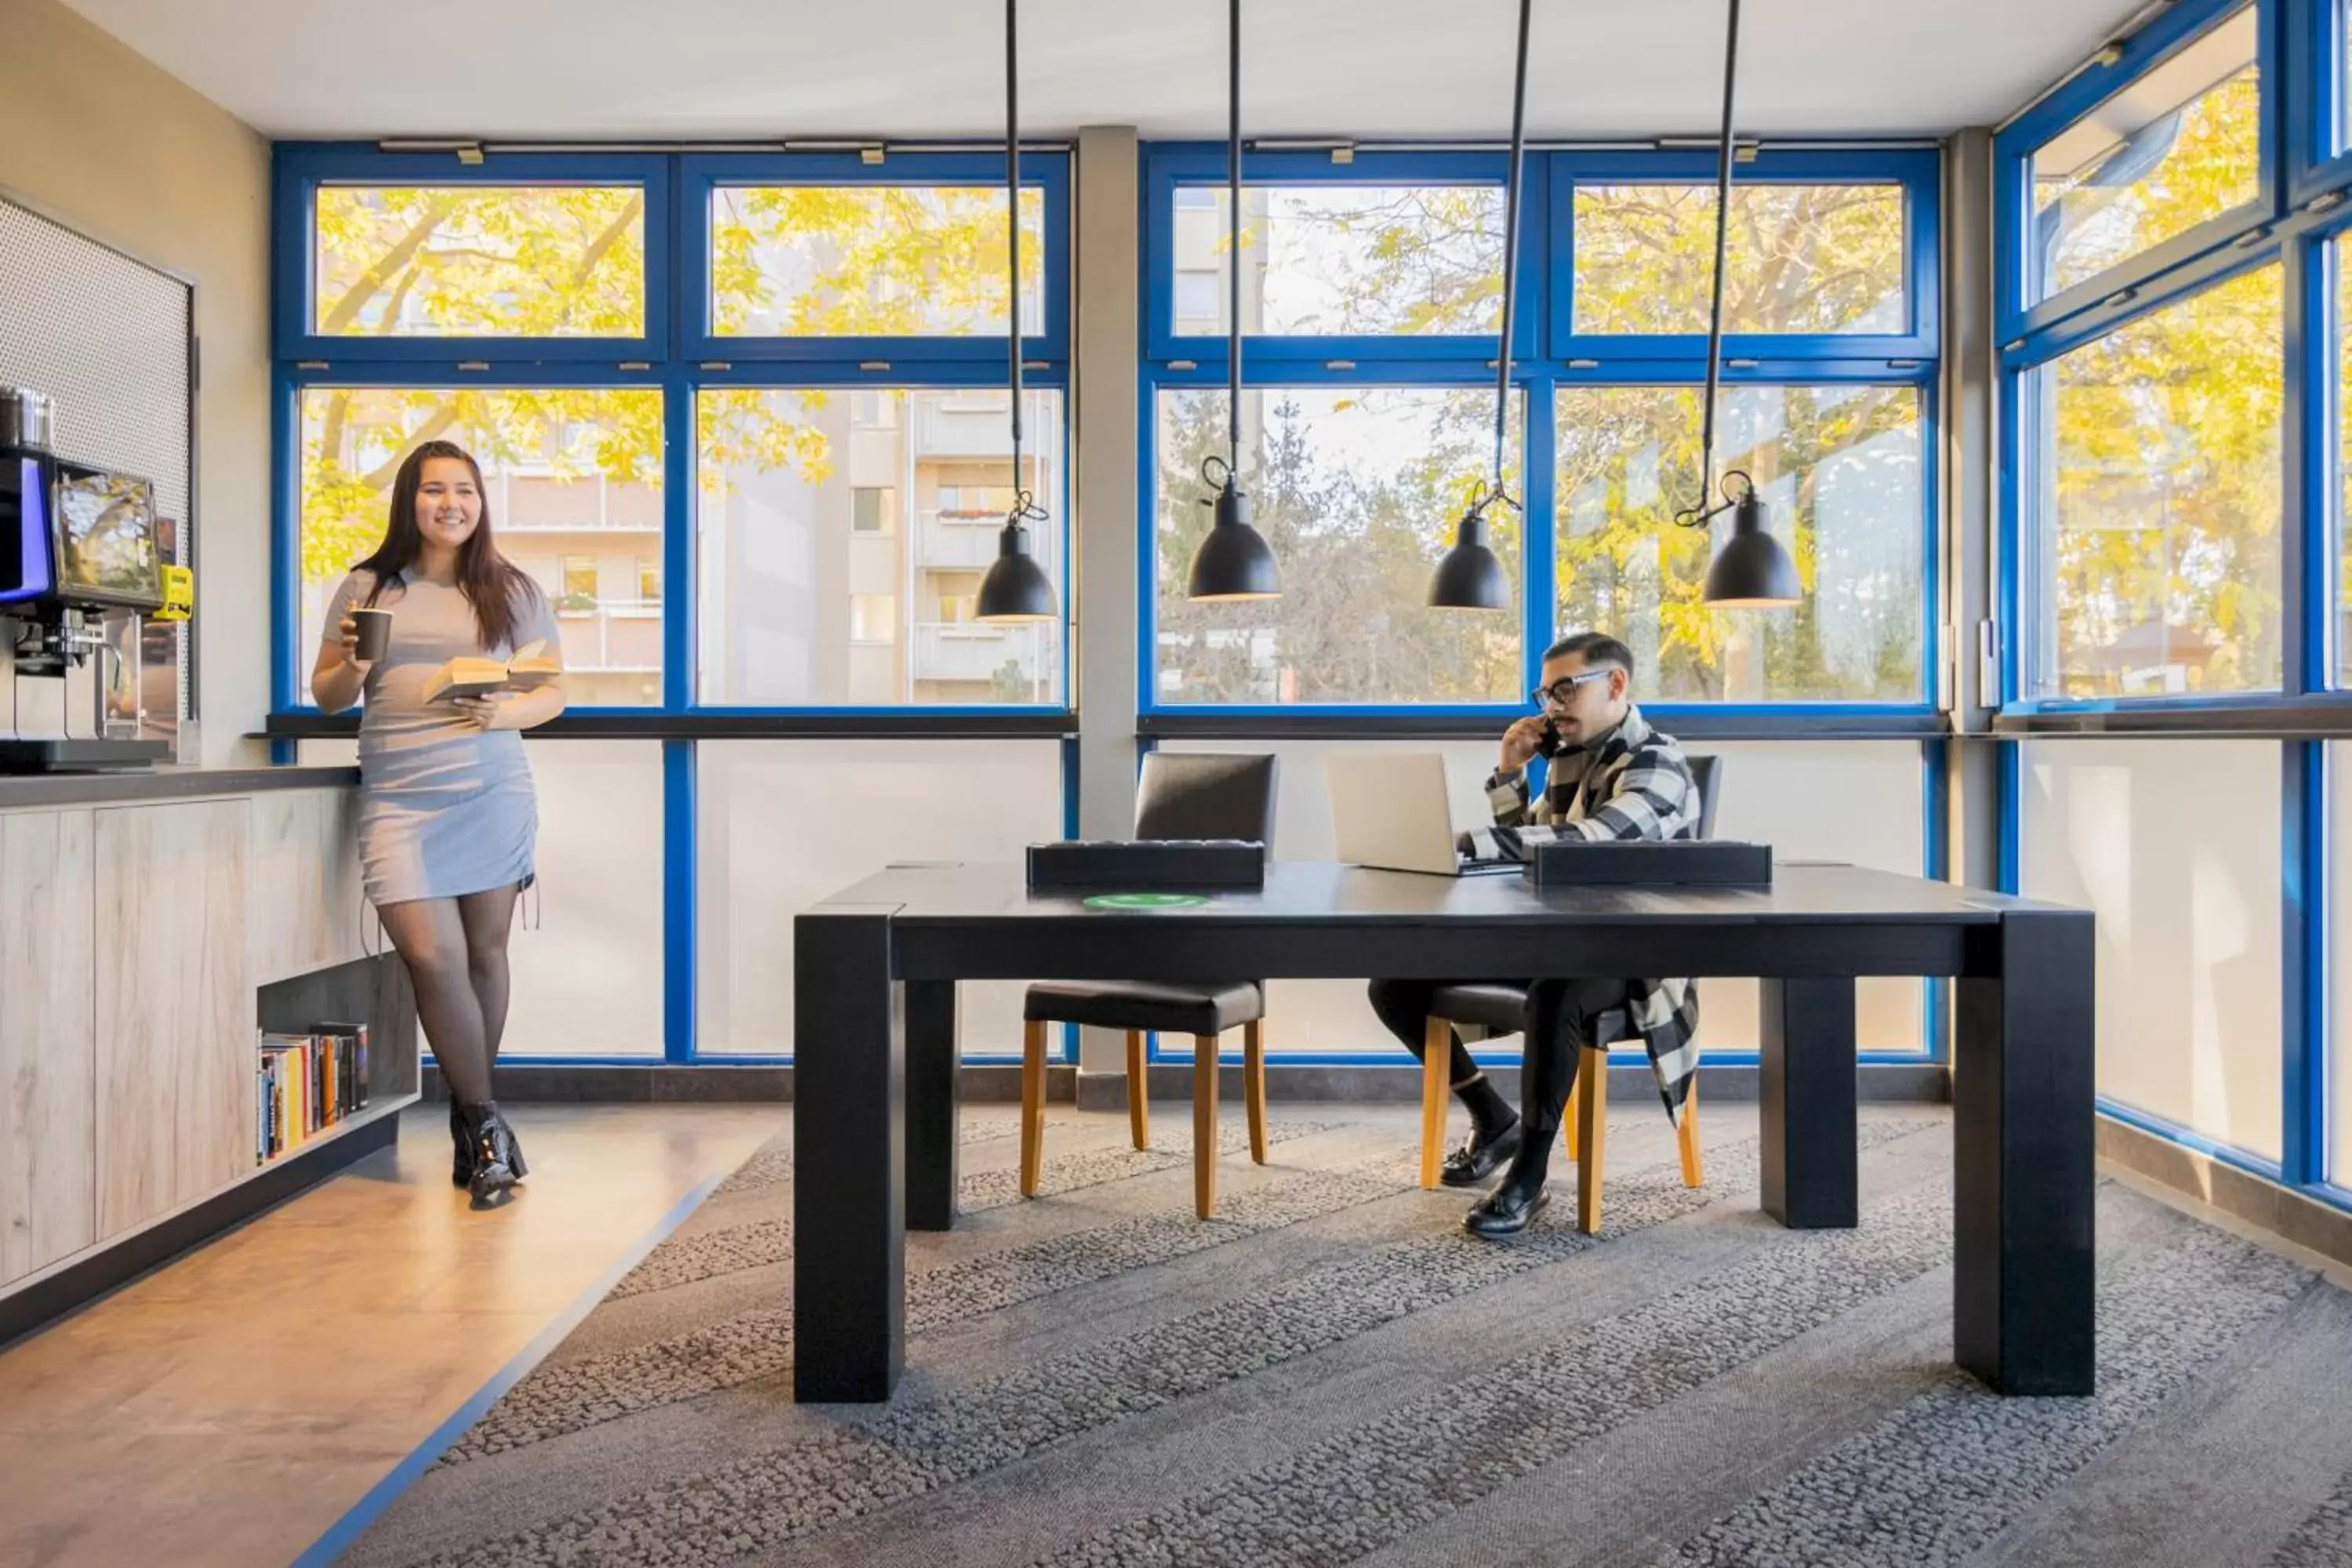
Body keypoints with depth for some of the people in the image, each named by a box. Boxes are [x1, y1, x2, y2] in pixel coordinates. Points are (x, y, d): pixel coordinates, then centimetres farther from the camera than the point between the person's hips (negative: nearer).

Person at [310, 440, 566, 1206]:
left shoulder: (513, 591, 8)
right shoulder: (367, 588, 10)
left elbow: (554, 694, 9)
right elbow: (326, 697, 14)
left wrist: (503, 713, -11)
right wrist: (352, 668, -8)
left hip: (492, 794, 0)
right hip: (398, 799, 0)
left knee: (484, 951, 5)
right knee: (432, 956, -9)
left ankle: (470, 1120, 23)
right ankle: (484, 1124, 7)